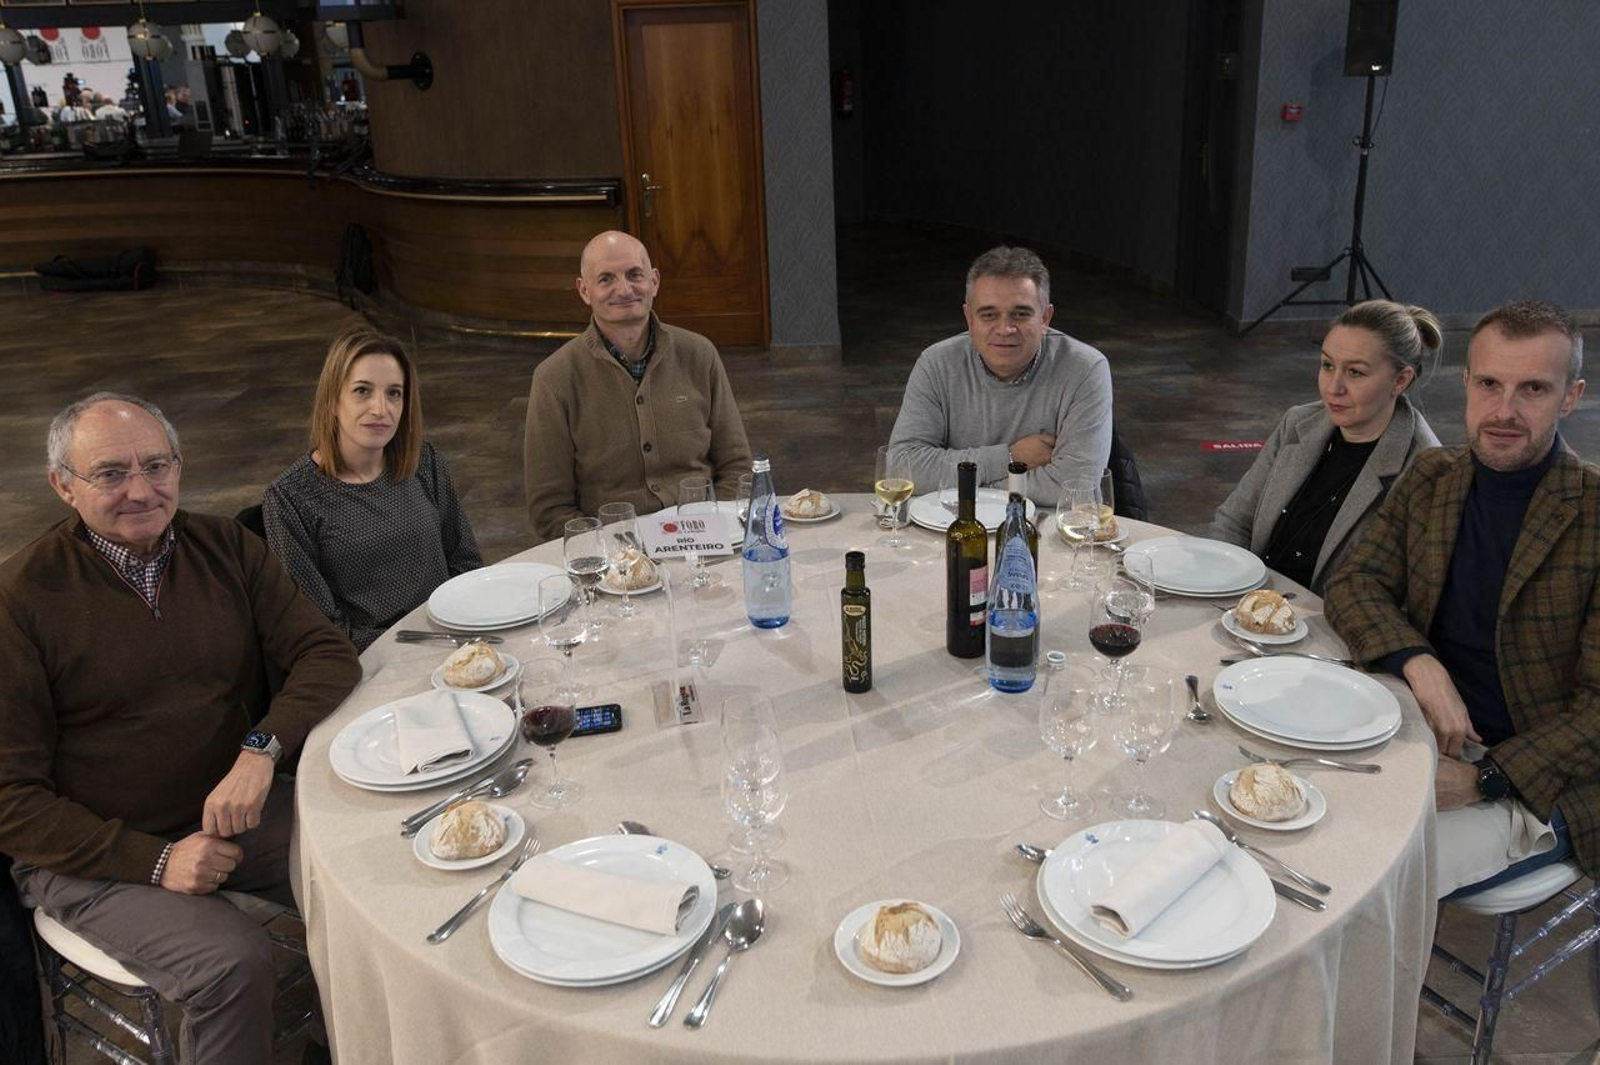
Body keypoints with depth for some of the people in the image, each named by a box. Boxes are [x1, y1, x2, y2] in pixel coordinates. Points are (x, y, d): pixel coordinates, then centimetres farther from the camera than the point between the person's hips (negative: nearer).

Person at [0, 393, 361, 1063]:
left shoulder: (226, 548, 1)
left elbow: (327, 653, -3)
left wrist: (262, 748, -22)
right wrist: (153, 861, -18)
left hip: (240, 805, 4)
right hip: (94, 851, -4)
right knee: (232, 961, -28)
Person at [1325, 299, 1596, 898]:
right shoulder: (1430, 478, 3)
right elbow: (1352, 583, -2)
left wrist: (1483, 779, -22)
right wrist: (1419, 663, -21)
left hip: (1536, 782, -5)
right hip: (1427, 731, 5)